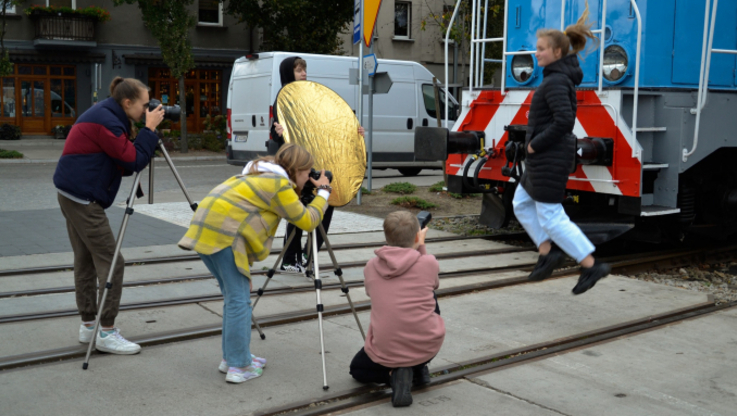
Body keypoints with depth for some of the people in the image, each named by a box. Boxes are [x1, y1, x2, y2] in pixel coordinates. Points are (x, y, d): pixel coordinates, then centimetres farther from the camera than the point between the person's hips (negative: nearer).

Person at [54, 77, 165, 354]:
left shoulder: (105, 116, 15)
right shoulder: (105, 121, -16)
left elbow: (124, 165, 13)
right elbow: (133, 160, -19)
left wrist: (147, 134, 2)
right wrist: (149, 130, -11)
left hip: (72, 196, 10)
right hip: (84, 199, -10)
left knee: (86, 260, 13)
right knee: (110, 262, -8)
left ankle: (88, 325, 21)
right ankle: (106, 333, -3)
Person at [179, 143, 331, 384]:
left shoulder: (259, 175, 24)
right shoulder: (279, 185, -5)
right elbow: (307, 221, -1)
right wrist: (324, 192, 13)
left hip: (204, 229, 10)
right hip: (224, 234, -10)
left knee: (234, 298, 17)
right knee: (239, 301, -4)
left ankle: (231, 357, 25)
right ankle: (239, 367, 0)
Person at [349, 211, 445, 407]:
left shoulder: (371, 266, -1)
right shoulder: (429, 262, -7)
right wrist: (420, 247, 22)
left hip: (384, 352, 0)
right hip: (427, 346, 0)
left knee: (357, 369, 34)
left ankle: (394, 373, 1)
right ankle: (419, 368, 24)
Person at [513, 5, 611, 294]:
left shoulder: (555, 82, -19)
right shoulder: (565, 74, 10)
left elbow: (564, 121, -29)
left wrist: (535, 144, -20)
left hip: (550, 157, -10)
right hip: (548, 157, 10)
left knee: (551, 217, -4)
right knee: (522, 205, 18)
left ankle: (591, 266, 3)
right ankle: (547, 252, 18)